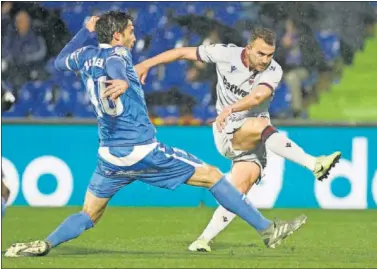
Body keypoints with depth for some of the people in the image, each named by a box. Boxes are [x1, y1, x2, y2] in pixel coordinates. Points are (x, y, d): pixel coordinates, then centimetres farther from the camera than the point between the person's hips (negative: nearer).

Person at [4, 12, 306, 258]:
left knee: (89, 215, 15)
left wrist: (86, 31, 35)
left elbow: (59, 61, 32)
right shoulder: (118, 52, -8)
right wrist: (122, 80, -46)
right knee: (213, 176, 2)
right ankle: (267, 229, 2)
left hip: (110, 156, 6)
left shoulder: (86, 55, 11)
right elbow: (114, 64, -30)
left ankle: (46, 244, -12)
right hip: (143, 151, -6)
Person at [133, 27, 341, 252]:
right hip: (226, 132, -2)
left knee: (239, 190, -17)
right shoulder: (226, 53, -9)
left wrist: (230, 109, -50)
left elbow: (258, 96, -32)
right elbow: (183, 53, -1)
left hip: (253, 139, 2)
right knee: (260, 125, -33)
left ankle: (205, 239, -10)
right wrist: (146, 64, -2)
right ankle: (314, 165, -44)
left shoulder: (273, 71, -12)